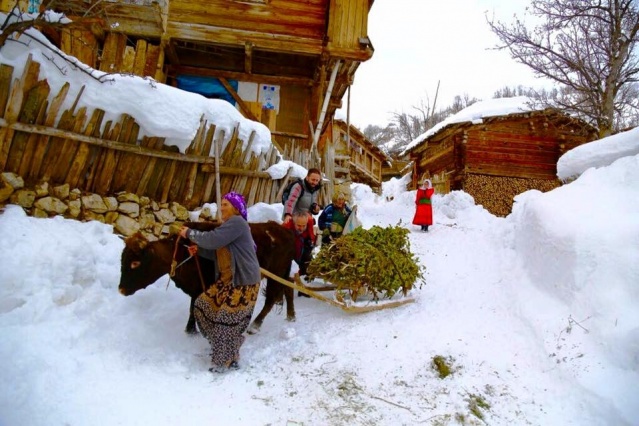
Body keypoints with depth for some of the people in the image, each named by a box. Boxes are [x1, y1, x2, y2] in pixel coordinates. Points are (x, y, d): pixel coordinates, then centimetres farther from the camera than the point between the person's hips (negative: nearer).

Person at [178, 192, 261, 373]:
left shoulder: (237, 222, -16)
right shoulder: (229, 224, 17)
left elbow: (213, 240, -24)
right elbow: (220, 253, 21)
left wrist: (190, 233, -9)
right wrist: (199, 250, 8)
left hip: (244, 282, -10)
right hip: (227, 279, 10)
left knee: (227, 320, -5)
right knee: (203, 305, 13)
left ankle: (228, 361, 15)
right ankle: (222, 345, 29)